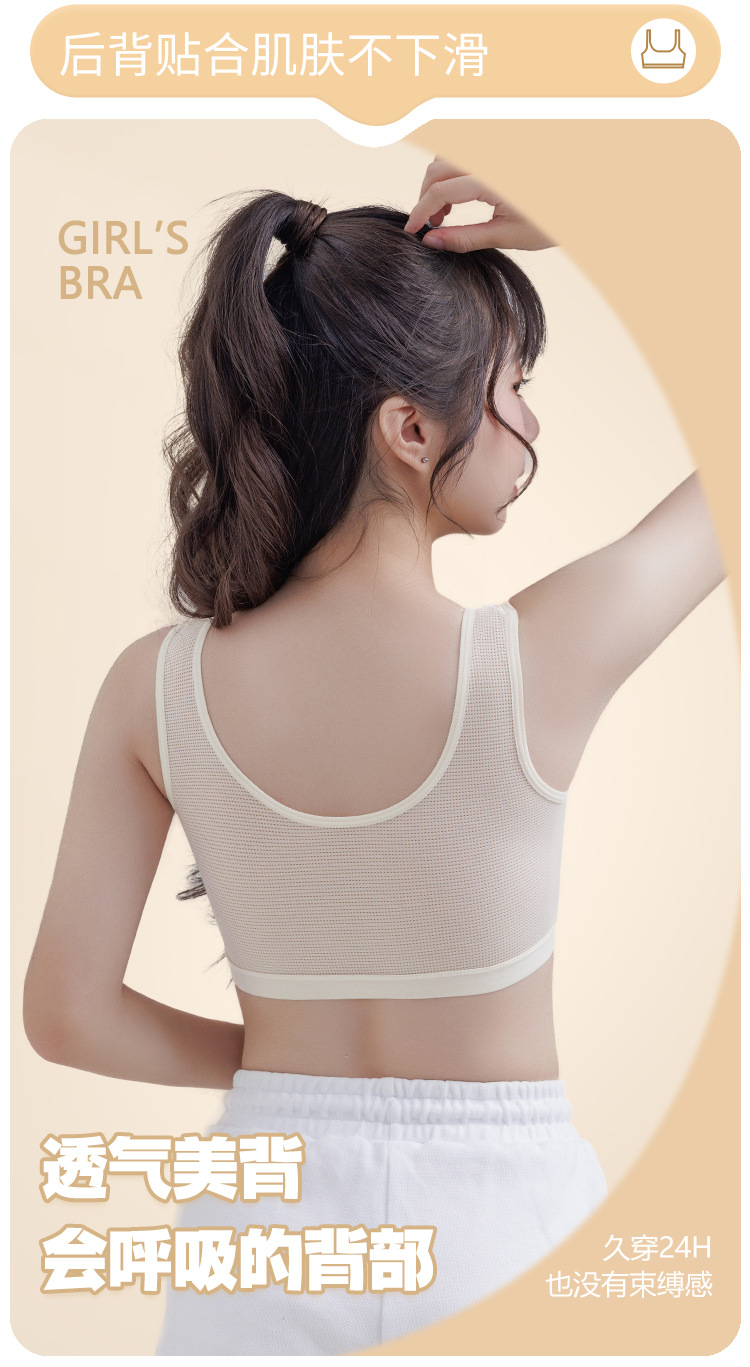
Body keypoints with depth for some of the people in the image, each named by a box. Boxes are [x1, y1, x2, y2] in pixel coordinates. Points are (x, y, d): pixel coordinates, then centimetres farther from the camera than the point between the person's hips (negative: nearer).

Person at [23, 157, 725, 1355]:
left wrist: (269, 1066, 8)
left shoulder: (155, 688, -11)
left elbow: (66, 1014, -6)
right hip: (499, 1214, -1)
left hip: (272, 1222, 2)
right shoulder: (546, 660, -19)